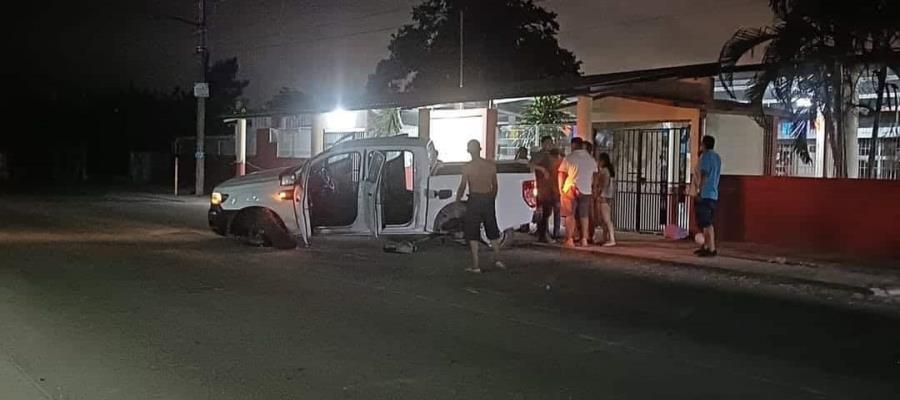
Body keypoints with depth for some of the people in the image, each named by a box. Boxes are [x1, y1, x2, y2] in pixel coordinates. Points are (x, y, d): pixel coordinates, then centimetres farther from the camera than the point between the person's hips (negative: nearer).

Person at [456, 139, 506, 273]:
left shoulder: (467, 167, -11)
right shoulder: (491, 165, 2)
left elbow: (462, 187, -8)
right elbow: (494, 186, 11)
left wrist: (457, 201, 7)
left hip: (474, 200, -4)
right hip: (488, 200, 4)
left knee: (472, 234, 3)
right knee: (493, 232, 20)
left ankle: (475, 266, 2)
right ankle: (497, 259, 17)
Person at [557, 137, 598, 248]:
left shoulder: (569, 158, -4)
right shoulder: (591, 159, 10)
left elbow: (561, 174, -1)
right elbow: (593, 176, 12)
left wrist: (560, 189, 8)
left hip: (571, 189, -4)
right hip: (586, 190, 4)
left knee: (570, 215, -1)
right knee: (584, 215, 11)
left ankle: (569, 240, -5)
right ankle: (584, 239, 13)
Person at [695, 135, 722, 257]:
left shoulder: (705, 155, -7)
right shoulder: (717, 157, 18)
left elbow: (704, 175, -15)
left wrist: (699, 192, -16)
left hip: (705, 194, -9)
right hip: (714, 194, 9)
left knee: (706, 223, -9)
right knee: (707, 223, 15)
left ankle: (712, 249, -12)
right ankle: (705, 246, 21)